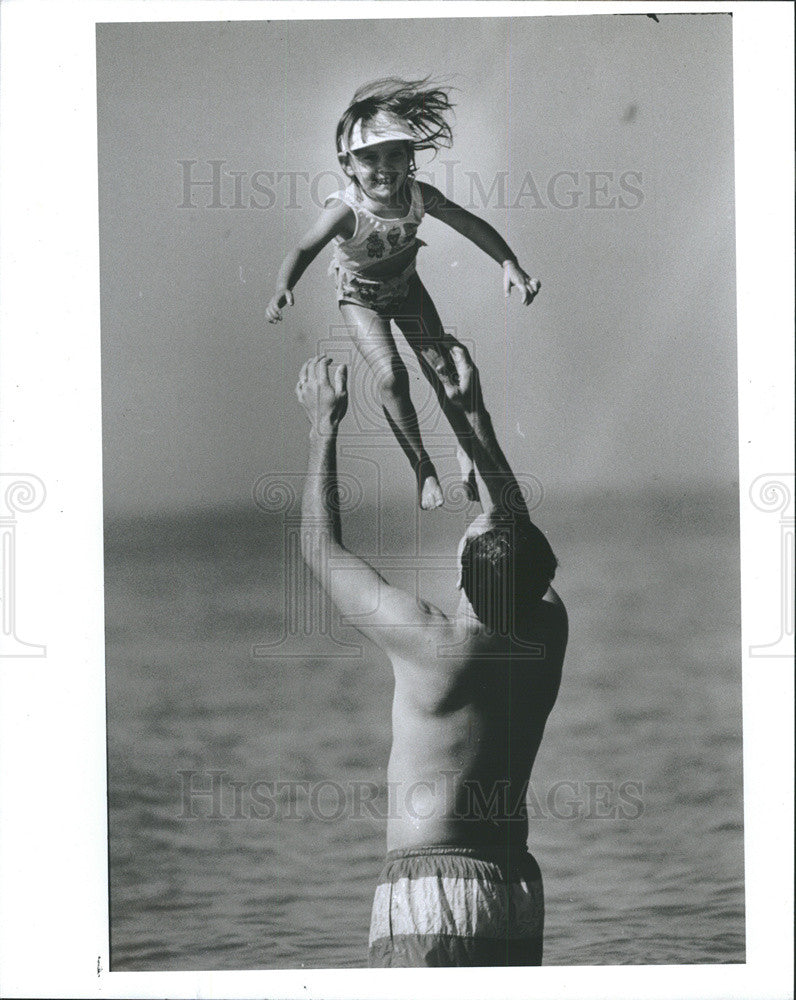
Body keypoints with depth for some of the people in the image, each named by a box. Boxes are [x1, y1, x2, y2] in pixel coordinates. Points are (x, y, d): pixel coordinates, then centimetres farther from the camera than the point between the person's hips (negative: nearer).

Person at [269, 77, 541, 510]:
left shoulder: (420, 197, -25)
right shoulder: (345, 211, -36)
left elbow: (471, 225, -12)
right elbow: (303, 250, -40)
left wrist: (510, 264, -19)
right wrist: (283, 288, -59)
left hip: (405, 285, 4)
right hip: (359, 295, -4)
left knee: (442, 367, 3)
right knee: (391, 377, -17)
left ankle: (467, 450, 26)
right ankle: (421, 466, 0)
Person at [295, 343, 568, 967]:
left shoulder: (434, 645, -15)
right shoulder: (547, 635, 1)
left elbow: (321, 547, -3)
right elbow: (517, 530, 21)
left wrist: (324, 423, 6)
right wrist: (474, 415, 25)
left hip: (432, 893, -7)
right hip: (519, 891, 7)